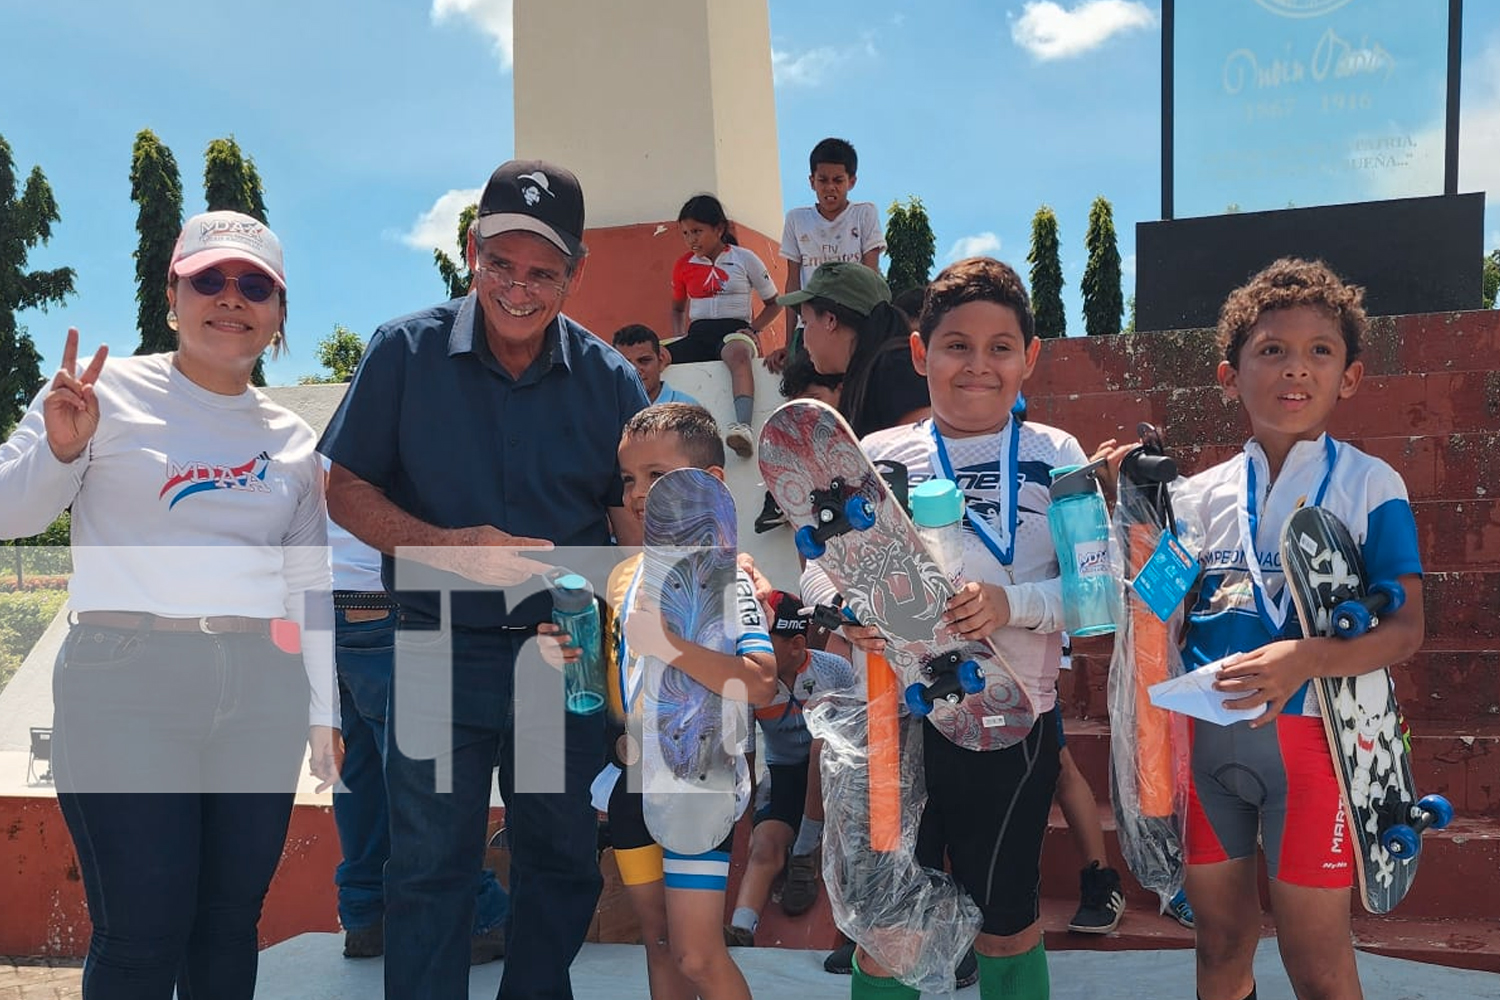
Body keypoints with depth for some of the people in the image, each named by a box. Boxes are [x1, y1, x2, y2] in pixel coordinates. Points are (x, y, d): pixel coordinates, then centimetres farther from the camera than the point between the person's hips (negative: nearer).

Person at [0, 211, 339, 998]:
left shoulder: (292, 439, 13)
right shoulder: (107, 391, 1)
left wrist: (322, 713, 16)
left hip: (262, 699, 4)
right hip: (128, 689, -4)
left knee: (230, 921, 9)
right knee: (142, 932, -5)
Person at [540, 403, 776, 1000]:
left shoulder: (725, 573, -11)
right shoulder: (624, 575, 9)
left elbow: (761, 684, -21)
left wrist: (674, 646, -29)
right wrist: (569, 657, -2)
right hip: (631, 777, 7)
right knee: (658, 942, 16)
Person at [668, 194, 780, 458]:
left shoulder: (745, 259, 4)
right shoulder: (683, 265, 14)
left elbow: (773, 302, 12)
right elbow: (678, 308, 29)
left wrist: (753, 329, -6)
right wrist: (678, 338, 8)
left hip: (734, 328, -5)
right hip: (698, 333, 5)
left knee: (738, 353, -43)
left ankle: (743, 426, -65)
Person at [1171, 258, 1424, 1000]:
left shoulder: (1370, 485, -3)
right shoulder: (1198, 497, 6)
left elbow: (1406, 627, -9)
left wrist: (1306, 659, -27)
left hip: (1308, 736, -3)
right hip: (1203, 737, 3)